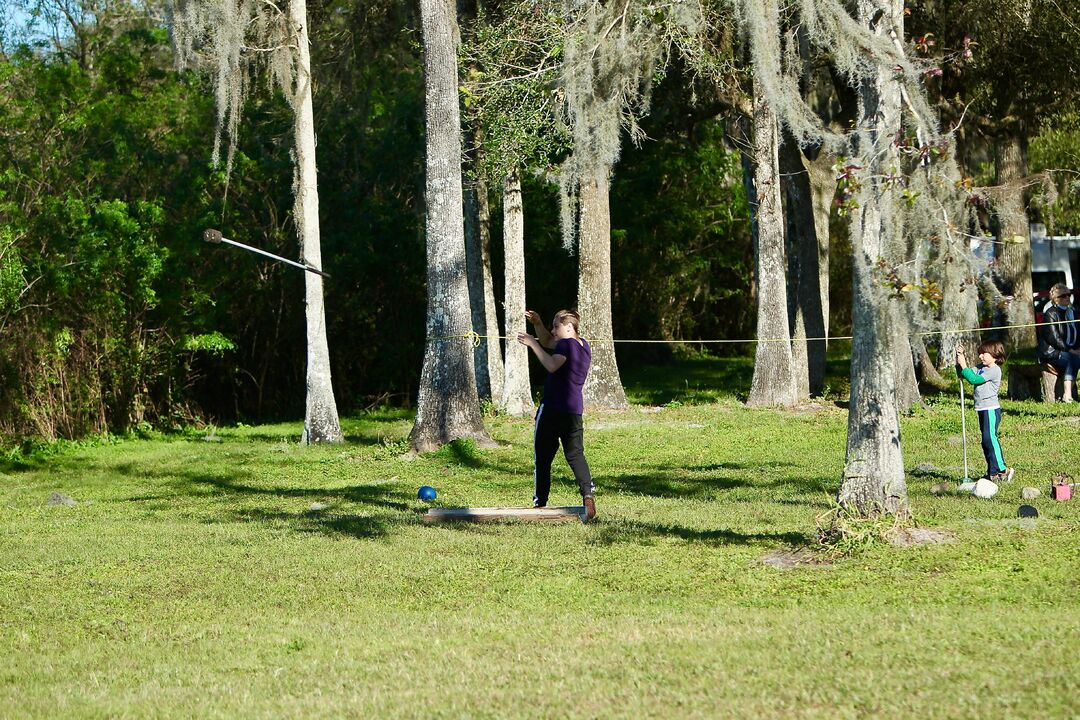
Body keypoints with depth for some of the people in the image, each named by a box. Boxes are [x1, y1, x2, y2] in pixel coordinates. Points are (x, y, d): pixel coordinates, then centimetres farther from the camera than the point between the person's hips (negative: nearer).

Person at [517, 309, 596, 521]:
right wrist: (537, 324, 12)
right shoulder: (584, 346, 17)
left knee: (542, 456, 3)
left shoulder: (566, 344, -10)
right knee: (575, 454, 4)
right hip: (575, 409, 7)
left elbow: (552, 365, -29)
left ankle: (540, 502, 5)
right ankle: (588, 493, -18)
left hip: (552, 407, -7)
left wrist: (533, 344, -21)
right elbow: (547, 342, 26)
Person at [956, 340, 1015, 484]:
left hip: (991, 409, -10)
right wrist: (959, 361, 2)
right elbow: (963, 374, 15)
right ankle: (993, 472, 13)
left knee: (990, 438, -16)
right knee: (986, 441, 9)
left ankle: (1002, 470, -16)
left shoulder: (994, 370, -14)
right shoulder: (980, 368, 14)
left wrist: (963, 365, -15)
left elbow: (974, 379, -21)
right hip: (983, 410, 10)